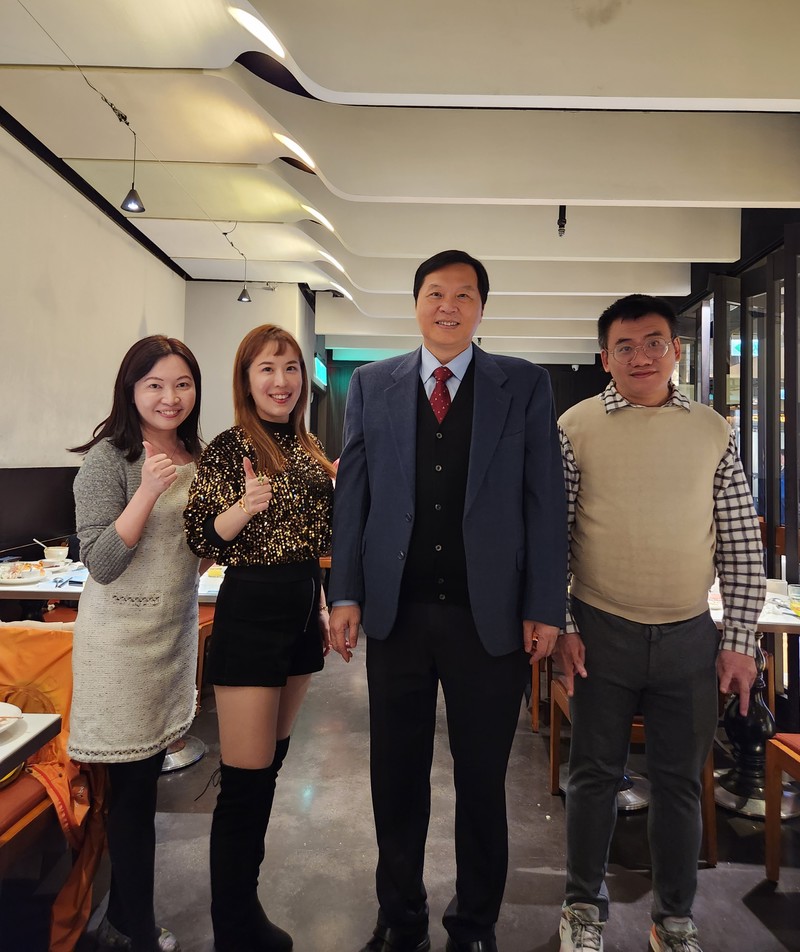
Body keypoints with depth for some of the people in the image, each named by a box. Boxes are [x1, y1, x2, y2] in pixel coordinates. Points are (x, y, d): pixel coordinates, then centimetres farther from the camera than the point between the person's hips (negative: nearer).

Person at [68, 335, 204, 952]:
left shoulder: (195, 458, 7)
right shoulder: (109, 458, -13)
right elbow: (101, 564, -18)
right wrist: (148, 491, -28)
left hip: (178, 628, 7)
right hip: (126, 635, -6)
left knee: (145, 779, 17)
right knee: (134, 788, 4)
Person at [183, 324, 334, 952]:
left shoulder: (308, 447, 10)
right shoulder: (230, 447, -10)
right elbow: (202, 540, -13)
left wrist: (321, 605, 15)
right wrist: (246, 505, -29)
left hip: (302, 611, 7)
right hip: (251, 612, -7)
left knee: (272, 765, 18)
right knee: (245, 780, -1)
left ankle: (246, 896, 37)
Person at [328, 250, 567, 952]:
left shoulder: (526, 387, 2)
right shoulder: (372, 385, 6)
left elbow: (545, 500, -1)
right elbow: (351, 493, 4)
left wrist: (545, 607, -5)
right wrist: (346, 593, -1)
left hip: (491, 615, -1)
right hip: (396, 610, 2)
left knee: (483, 779, 14)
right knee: (397, 776, 15)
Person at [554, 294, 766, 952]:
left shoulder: (713, 432, 4)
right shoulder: (575, 427, -3)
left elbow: (742, 545, 5)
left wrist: (740, 641, 1)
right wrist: (559, 626, -5)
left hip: (691, 637, 2)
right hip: (602, 632, -1)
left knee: (680, 781, 14)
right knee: (595, 774, 12)